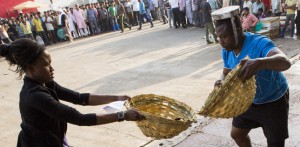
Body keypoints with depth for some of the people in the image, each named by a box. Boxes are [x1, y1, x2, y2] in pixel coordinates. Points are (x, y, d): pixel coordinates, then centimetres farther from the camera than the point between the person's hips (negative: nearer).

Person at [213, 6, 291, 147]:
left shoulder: (259, 43, -33)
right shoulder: (227, 51, -11)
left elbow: (285, 62, -50)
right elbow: (227, 73, 1)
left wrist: (259, 62, -70)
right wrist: (221, 82, -23)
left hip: (273, 102, -6)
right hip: (248, 101, 7)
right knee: (237, 134, 19)